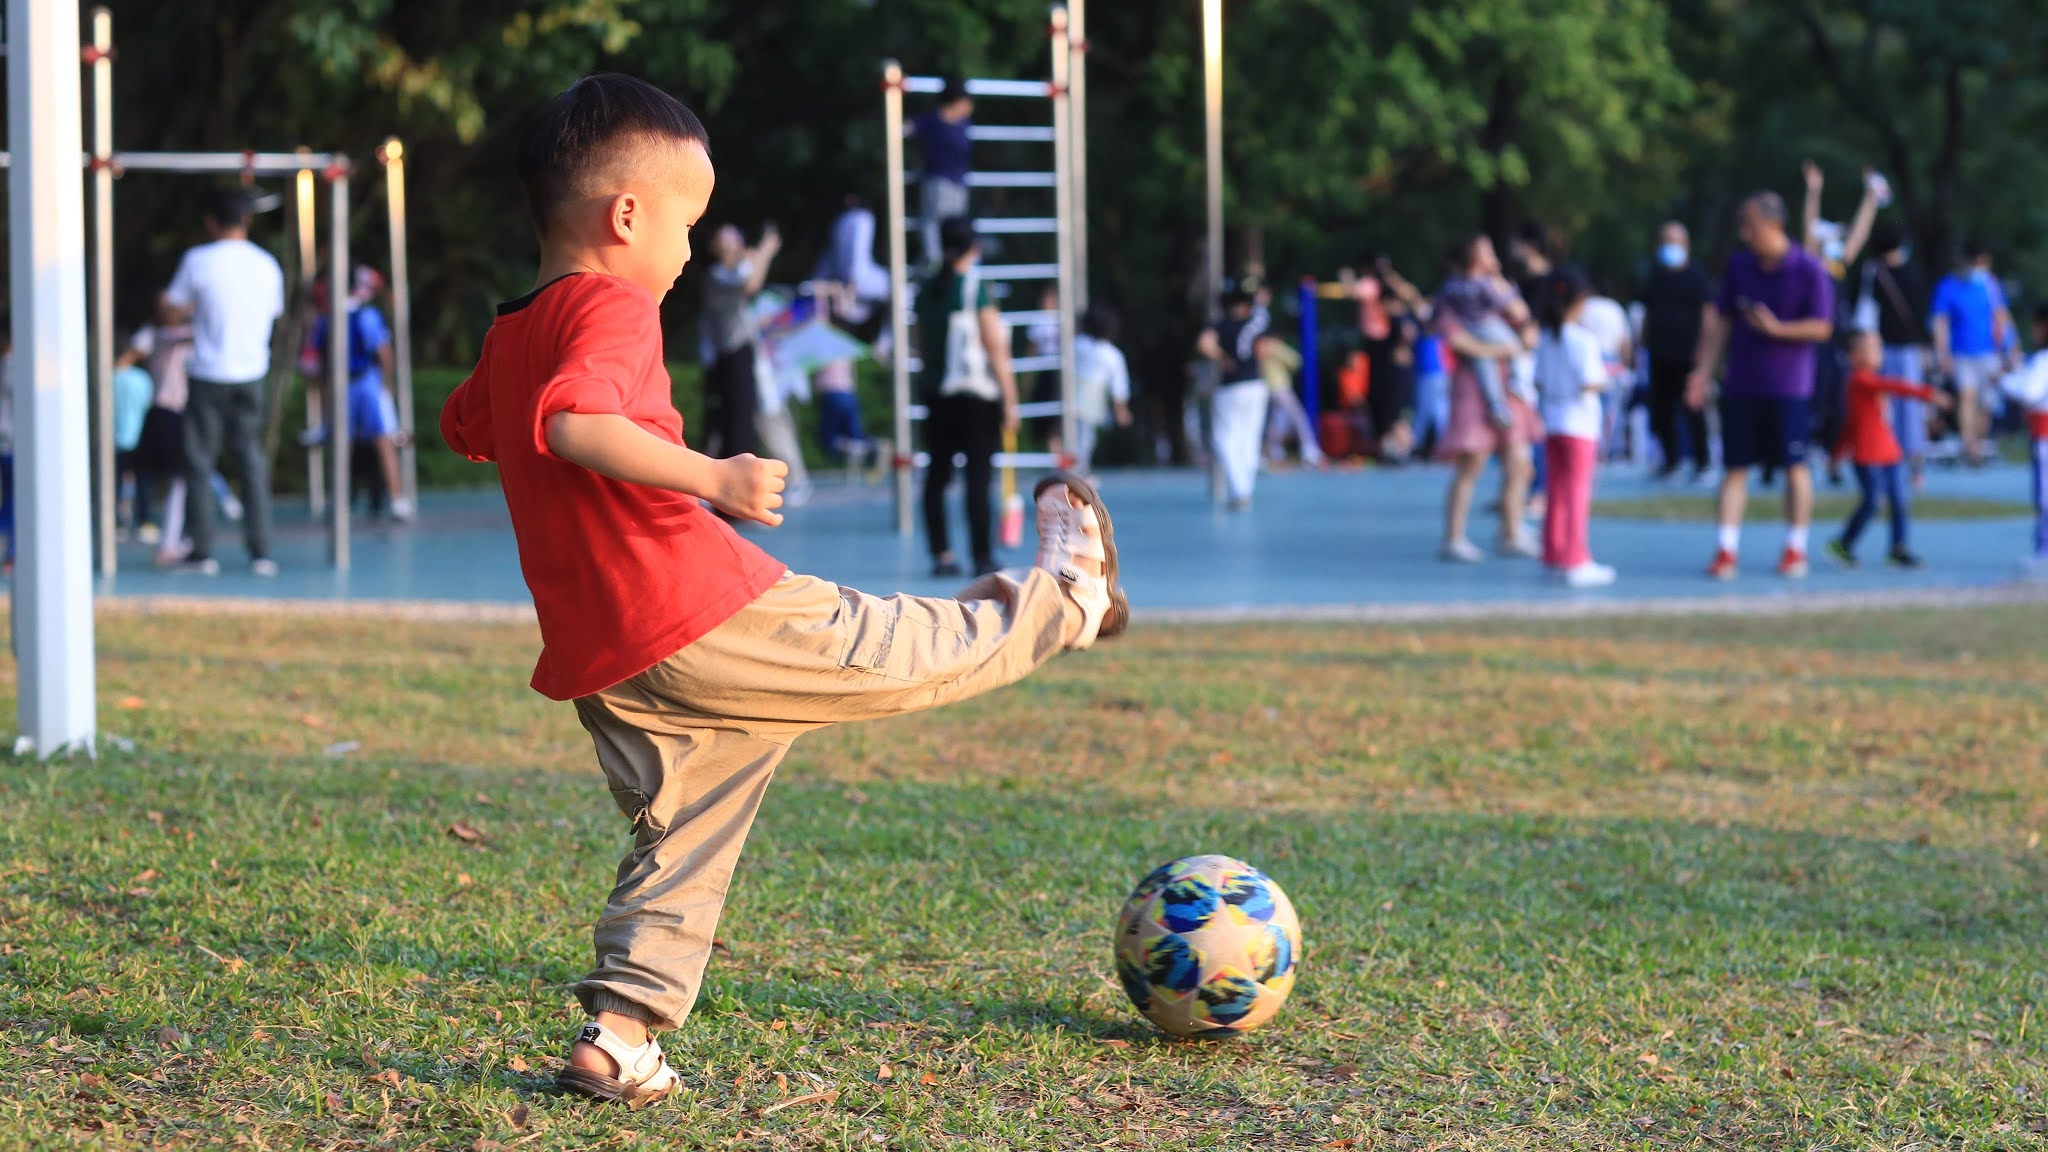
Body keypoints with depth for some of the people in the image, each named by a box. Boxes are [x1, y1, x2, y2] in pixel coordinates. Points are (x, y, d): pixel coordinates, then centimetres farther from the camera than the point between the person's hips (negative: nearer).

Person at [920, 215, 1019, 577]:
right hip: (978, 397, -5)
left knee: (937, 475, 11)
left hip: (937, 396, 5)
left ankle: (941, 554, 11)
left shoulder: (927, 292, 6)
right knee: (978, 477, -4)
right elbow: (996, 350, -11)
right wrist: (1010, 401, -8)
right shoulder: (977, 289, -11)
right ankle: (983, 558, -3)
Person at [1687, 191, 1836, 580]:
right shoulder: (1738, 264, 5)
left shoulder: (1809, 270, -9)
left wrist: (1777, 328, -21)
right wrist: (1703, 370, 4)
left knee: (1795, 467, 3)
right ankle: (1725, 551, -2)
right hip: (1740, 385, 4)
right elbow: (1719, 319, 10)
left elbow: (1822, 327, -9)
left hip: (1789, 387, -4)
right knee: (1735, 468, 0)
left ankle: (1796, 550, 14)